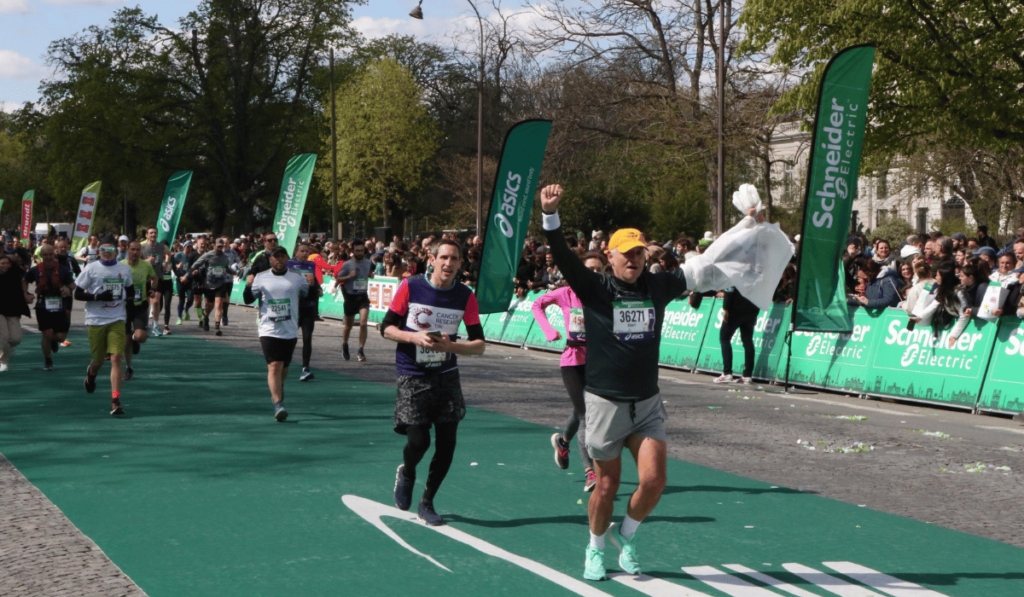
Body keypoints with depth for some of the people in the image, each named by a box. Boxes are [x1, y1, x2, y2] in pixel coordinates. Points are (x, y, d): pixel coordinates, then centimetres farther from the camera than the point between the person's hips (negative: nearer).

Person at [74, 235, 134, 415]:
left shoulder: (125, 269, 6)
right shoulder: (91, 269, -3)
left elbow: (129, 290, 21)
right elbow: (77, 294, -3)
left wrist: (125, 294, -1)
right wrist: (98, 296, -18)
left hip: (117, 319, 1)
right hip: (96, 320, -1)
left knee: (117, 357, -13)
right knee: (98, 360, 9)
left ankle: (115, 400, -11)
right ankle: (91, 372, 48)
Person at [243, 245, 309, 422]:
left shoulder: (297, 278, 5)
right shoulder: (261, 278, 4)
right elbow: (248, 300, 5)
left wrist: (313, 284, -8)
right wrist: (249, 285, -14)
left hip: (290, 331, 2)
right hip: (269, 330, -2)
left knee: (284, 367, 14)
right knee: (274, 366, -14)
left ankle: (278, 388, 45)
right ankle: (278, 405, -16)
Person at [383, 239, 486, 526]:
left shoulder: (465, 296, -2)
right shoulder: (410, 287, -7)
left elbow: (480, 345, 0)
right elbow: (386, 328, -1)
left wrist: (451, 346, -18)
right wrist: (414, 337, -18)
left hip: (447, 376, 3)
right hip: (412, 377, -2)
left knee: (446, 443, -1)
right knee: (419, 440, -11)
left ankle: (427, 503, 19)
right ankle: (406, 473, 26)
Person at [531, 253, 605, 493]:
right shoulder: (567, 294, -3)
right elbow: (538, 304, 11)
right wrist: (548, 329, -2)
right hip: (573, 360, -3)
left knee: (580, 411, 17)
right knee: (587, 414, -12)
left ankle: (562, 441, 50)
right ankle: (590, 472, -11)